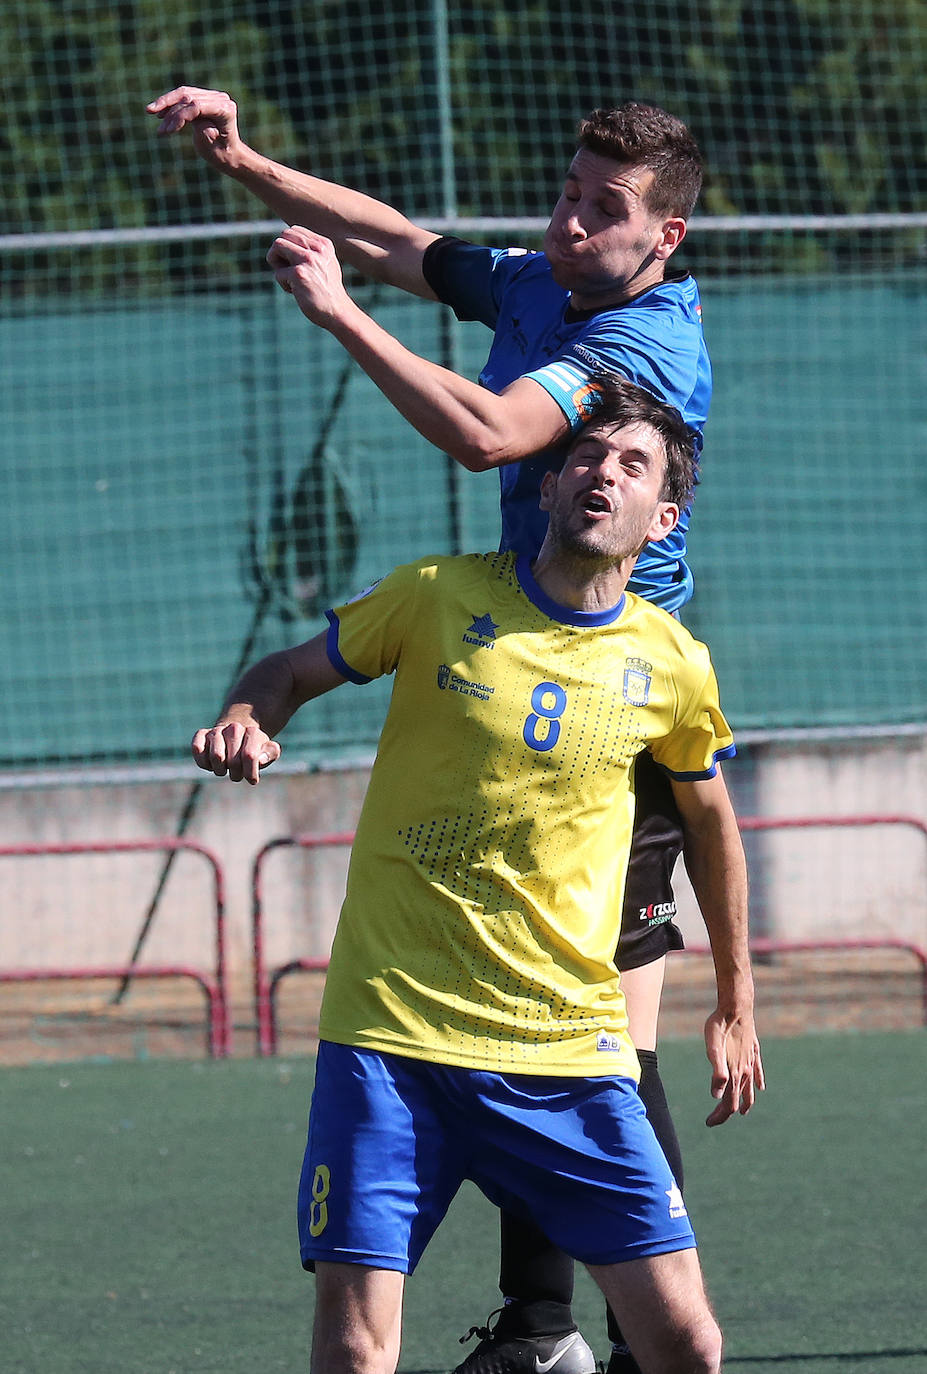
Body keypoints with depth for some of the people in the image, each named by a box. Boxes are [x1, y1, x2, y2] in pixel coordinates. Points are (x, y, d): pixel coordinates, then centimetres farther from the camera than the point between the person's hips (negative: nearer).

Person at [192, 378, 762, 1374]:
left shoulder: (672, 667, 2)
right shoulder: (438, 597, -1)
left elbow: (710, 821, 20)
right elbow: (294, 671, 13)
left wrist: (735, 1005, 26)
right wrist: (243, 719, -10)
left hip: (567, 1052, 1)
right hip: (391, 1031, -1)